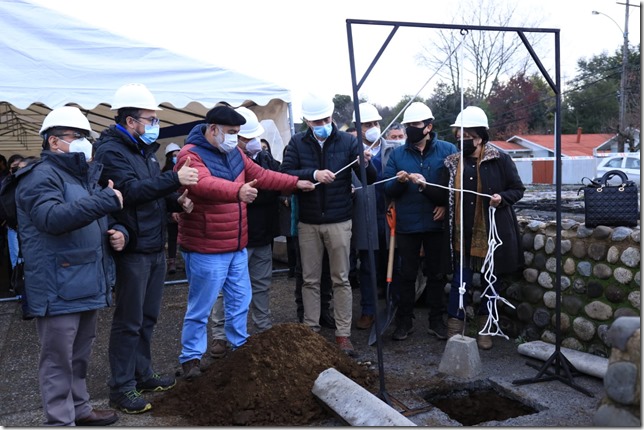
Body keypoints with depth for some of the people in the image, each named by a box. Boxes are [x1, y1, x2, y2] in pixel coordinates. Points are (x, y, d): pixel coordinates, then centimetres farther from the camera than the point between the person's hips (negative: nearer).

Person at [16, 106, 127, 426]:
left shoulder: (85, 175, 17)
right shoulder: (41, 176, -11)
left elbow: (95, 221, 27)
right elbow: (52, 218, -30)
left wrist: (119, 232, 4)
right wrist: (106, 200, -32)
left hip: (88, 284, 9)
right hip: (58, 289, -9)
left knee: (80, 356, 21)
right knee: (58, 360, 2)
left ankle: (79, 408, 36)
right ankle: (60, 421, 15)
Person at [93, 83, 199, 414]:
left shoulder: (144, 148, 16)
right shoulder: (111, 151, -13)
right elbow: (132, 190, -26)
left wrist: (177, 200, 2)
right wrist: (175, 179, -30)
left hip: (155, 247, 9)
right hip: (132, 250, -9)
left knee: (148, 317, 17)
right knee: (129, 321, 0)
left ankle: (143, 374, 31)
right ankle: (121, 389, 13)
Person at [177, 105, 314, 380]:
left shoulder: (233, 153, 10)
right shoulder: (191, 155, -16)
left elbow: (261, 175, 16)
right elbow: (206, 184, -35)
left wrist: (296, 183, 13)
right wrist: (238, 191, -52)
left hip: (237, 246, 8)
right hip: (206, 250, -8)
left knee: (240, 300, 18)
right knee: (201, 307, 3)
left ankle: (239, 345, 36)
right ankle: (191, 358, 18)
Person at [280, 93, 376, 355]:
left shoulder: (347, 141, -2)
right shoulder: (297, 143, 2)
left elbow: (370, 180, -6)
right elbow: (285, 173, -10)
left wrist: (366, 164, -28)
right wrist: (313, 174, -23)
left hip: (339, 221, -1)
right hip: (308, 223, 2)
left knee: (341, 279, 5)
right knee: (310, 280, 10)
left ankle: (343, 333, 15)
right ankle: (311, 330, 23)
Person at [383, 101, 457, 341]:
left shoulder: (447, 150, -2)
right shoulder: (397, 154, 4)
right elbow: (387, 190, 0)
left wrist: (446, 204, -16)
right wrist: (399, 181, -20)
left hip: (436, 223, -1)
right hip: (407, 225, 1)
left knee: (437, 274, 10)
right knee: (407, 274, 10)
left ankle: (437, 320, 24)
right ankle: (404, 320, 21)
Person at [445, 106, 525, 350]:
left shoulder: (500, 160, -5)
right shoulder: (453, 162, 5)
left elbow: (518, 189, 1)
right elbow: (445, 196, 12)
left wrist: (502, 198, -18)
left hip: (492, 232, -1)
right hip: (462, 233, 2)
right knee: (460, 281, 1)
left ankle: (485, 329, 29)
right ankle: (454, 330, 12)